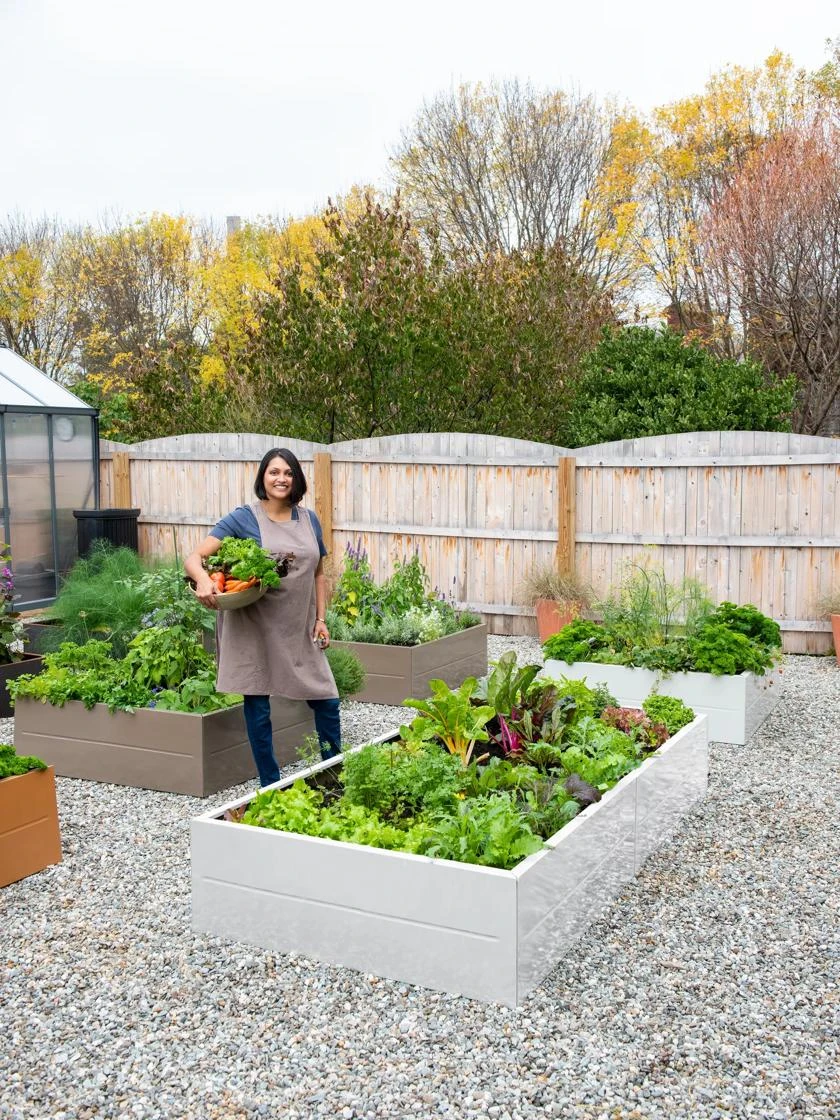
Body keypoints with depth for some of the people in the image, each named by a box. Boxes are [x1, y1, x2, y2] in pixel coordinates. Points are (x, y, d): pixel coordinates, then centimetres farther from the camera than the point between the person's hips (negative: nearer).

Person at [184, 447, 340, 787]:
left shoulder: (309, 520, 7)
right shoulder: (244, 518, -6)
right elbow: (193, 558, -11)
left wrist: (321, 619, 7)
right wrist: (203, 579, -32)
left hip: (299, 630, 4)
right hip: (255, 629, -3)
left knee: (327, 700, 6)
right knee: (258, 708, 4)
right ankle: (270, 785, 20)